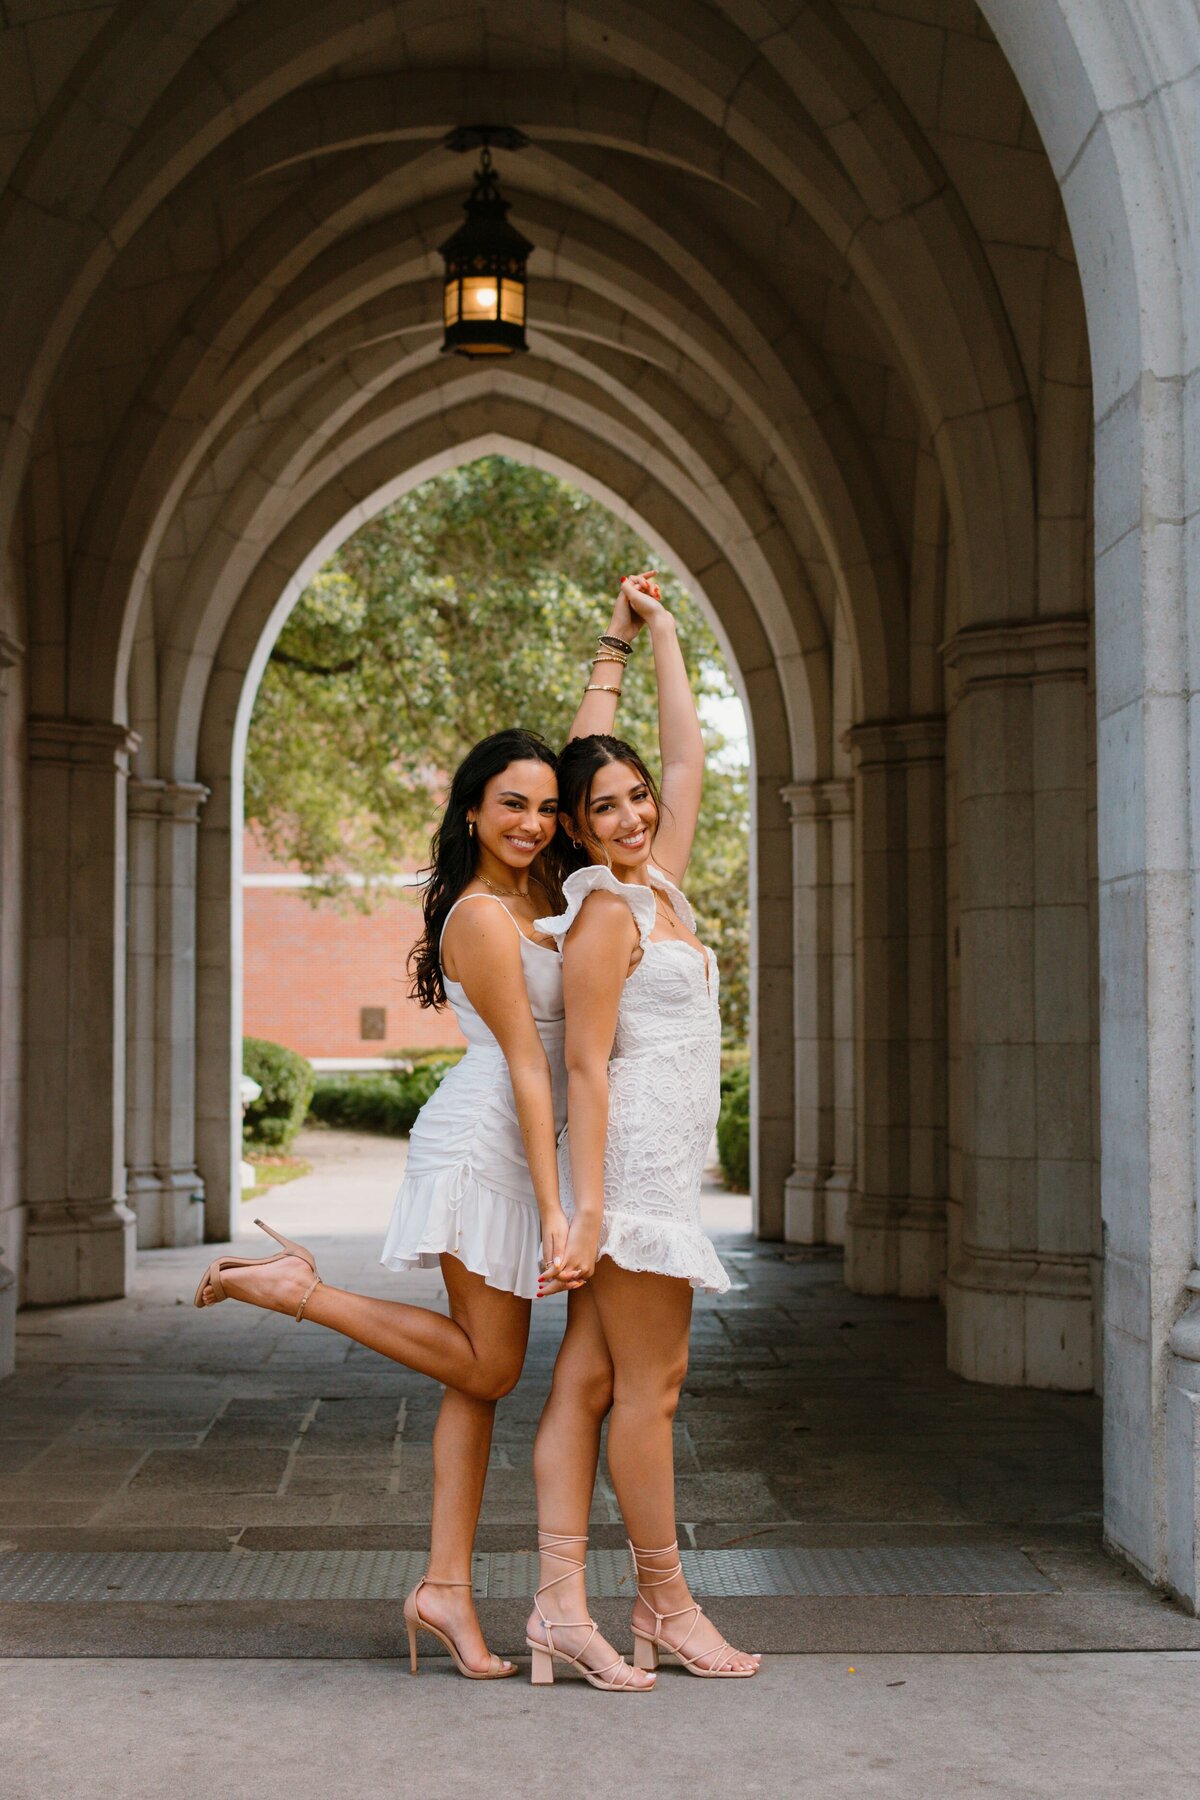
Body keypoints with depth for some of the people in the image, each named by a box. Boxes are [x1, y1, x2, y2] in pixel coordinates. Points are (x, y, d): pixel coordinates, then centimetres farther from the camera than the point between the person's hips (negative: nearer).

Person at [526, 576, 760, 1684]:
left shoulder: (659, 886, 14)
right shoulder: (605, 913, -9)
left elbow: (688, 760, 24)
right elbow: (587, 1066, -14)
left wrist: (661, 634, 30)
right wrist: (588, 1211, -19)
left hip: (661, 1163, 9)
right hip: (632, 1155, -9)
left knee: (588, 1380, 5)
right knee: (651, 1382, -1)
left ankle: (560, 1602, 5)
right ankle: (666, 1606, 9)